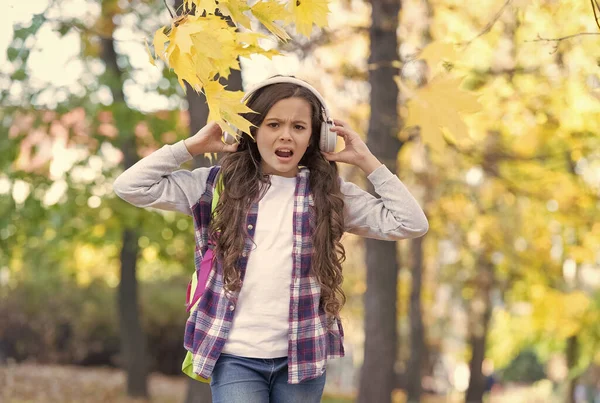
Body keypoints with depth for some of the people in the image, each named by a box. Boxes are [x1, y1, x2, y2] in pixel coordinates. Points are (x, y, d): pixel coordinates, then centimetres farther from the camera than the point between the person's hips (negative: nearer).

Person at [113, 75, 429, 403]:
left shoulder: (329, 194, 5)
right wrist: (193, 146, -1)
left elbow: (411, 224, -1)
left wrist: (366, 161, -1)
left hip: (302, 357, 1)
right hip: (235, 357, -1)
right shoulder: (218, 185, 3)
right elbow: (129, 187, -1)